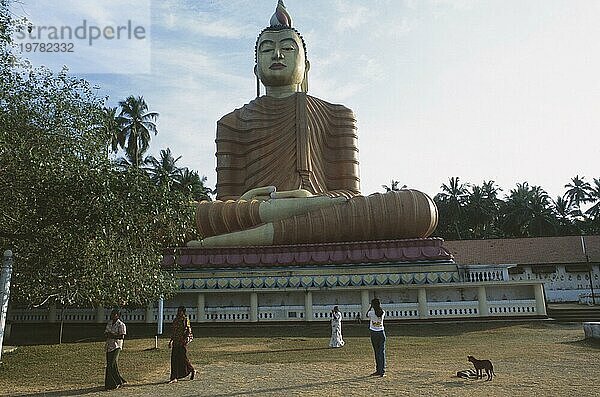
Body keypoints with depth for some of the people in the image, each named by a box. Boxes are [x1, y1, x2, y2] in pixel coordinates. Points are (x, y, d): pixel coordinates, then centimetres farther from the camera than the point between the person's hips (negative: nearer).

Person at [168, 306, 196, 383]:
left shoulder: (185, 319, -5)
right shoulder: (175, 320, 13)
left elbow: (188, 330, -11)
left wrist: (187, 338, -24)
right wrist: (171, 341, 20)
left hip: (182, 341, -6)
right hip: (175, 341, 6)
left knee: (183, 358, -4)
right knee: (174, 359, 1)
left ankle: (192, 371, 19)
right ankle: (174, 378, 6)